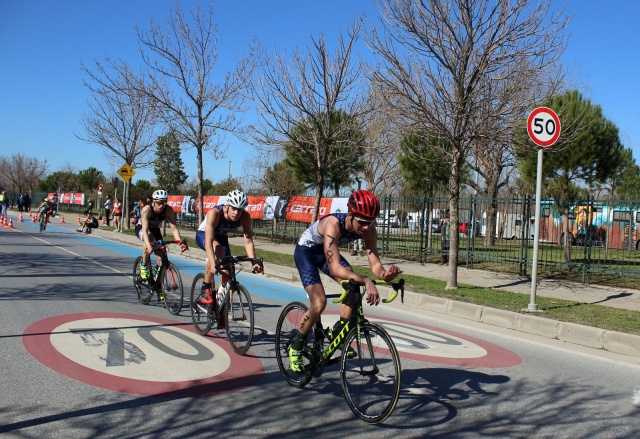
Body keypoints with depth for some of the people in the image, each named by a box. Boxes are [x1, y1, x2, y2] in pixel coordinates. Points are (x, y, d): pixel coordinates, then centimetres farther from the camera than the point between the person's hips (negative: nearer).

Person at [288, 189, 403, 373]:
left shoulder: (368, 229, -23)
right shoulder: (333, 224, -41)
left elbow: (374, 263, -24)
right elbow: (335, 268, -48)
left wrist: (384, 274, -47)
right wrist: (365, 280, -61)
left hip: (326, 252, 6)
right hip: (306, 251, -6)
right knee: (319, 303, -20)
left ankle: (336, 333, 7)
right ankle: (296, 347, 2)